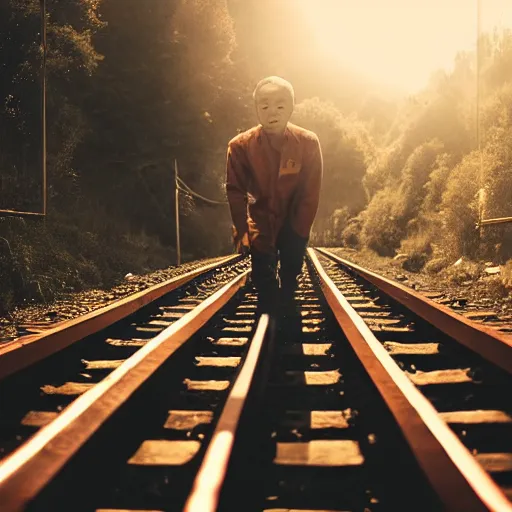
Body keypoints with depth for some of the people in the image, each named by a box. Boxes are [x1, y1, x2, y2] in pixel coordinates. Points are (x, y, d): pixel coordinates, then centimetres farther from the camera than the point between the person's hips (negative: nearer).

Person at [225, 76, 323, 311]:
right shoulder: (240, 145, -16)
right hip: (261, 223, -1)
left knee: (290, 279, 10)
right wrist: (241, 232, -16)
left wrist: (298, 231, -12)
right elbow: (236, 191, -10)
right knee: (264, 282, -8)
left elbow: (311, 193, -11)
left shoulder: (308, 143, -17)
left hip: (294, 224, 1)